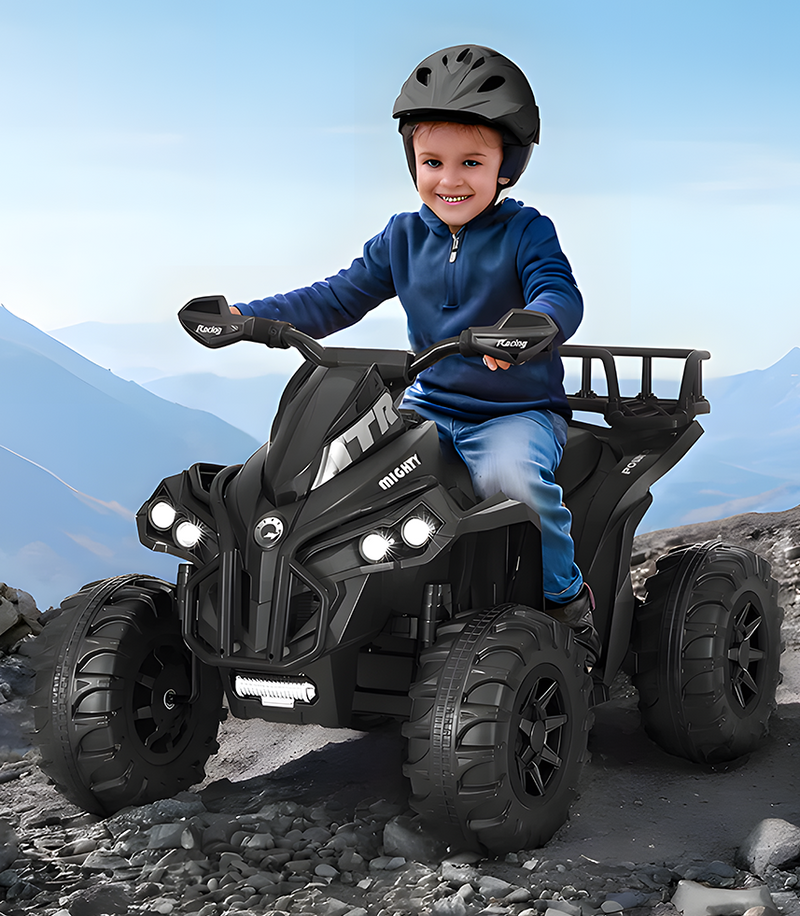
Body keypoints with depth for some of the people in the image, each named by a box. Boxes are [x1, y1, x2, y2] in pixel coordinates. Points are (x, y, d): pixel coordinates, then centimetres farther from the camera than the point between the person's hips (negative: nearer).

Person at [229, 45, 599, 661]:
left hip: (521, 410, -5)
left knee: (510, 473, -37)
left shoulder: (526, 231, -5)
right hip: (431, 407, 5)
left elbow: (560, 295, -21)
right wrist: (245, 318, -3)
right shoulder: (403, 238, 9)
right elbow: (338, 299, 10)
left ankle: (567, 597, -12)